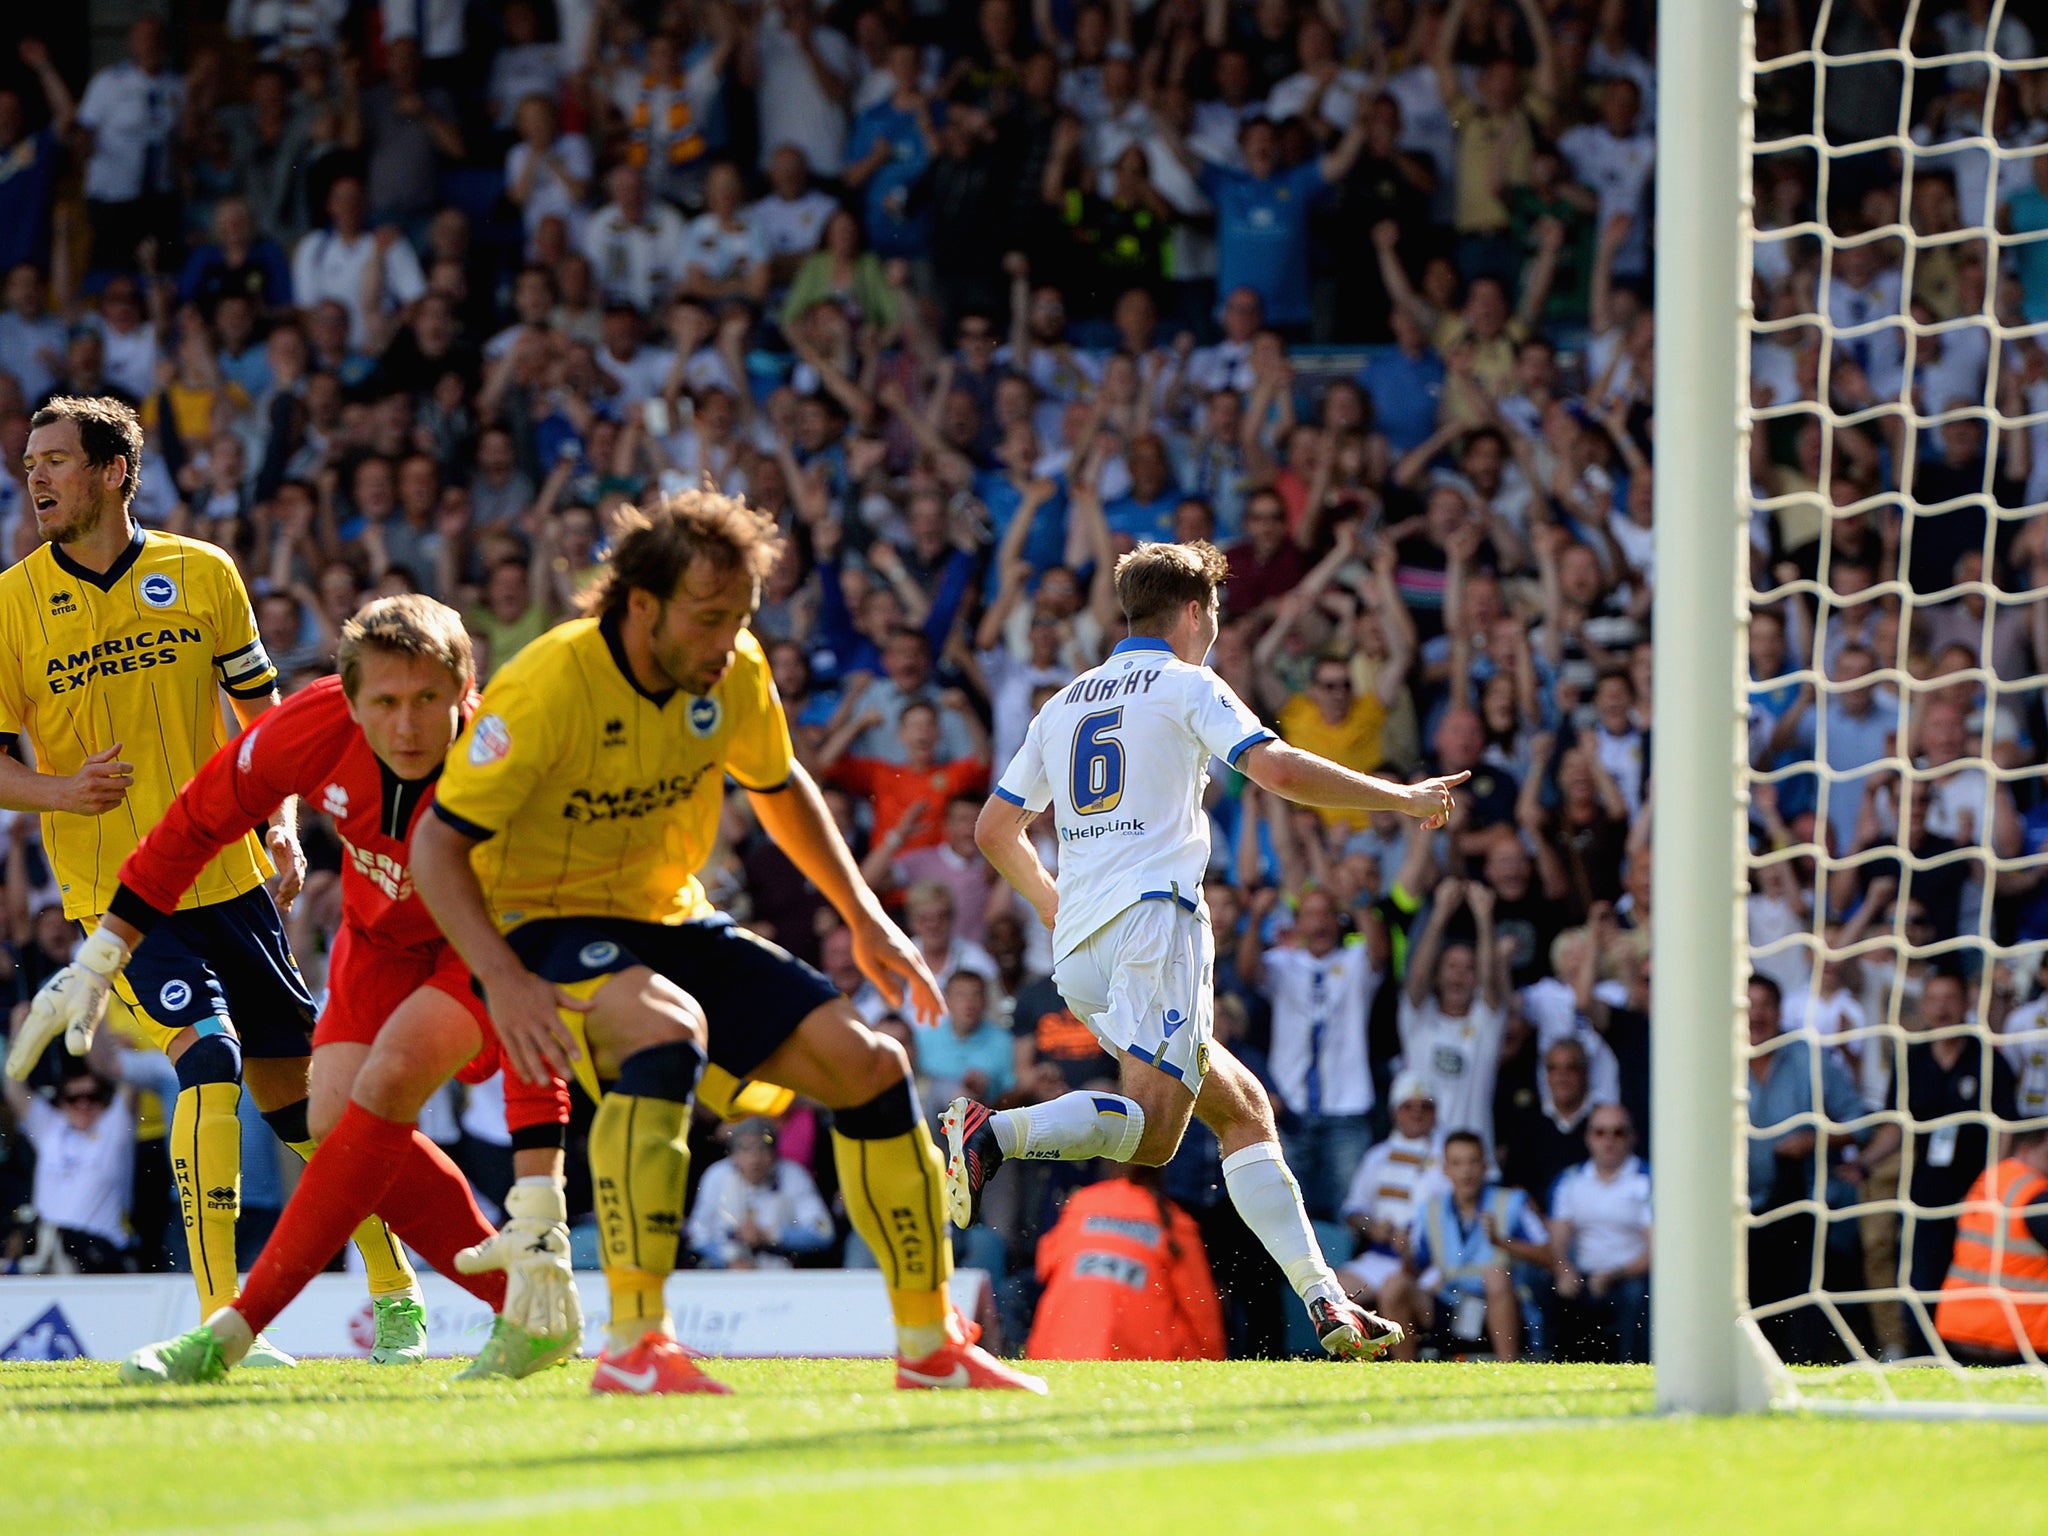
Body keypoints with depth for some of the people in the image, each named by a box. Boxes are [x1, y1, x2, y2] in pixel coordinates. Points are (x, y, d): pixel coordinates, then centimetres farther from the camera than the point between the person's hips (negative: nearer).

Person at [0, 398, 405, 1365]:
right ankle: (218, 1312, -21)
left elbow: (264, 712, 12)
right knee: (209, 1054, -22)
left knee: (292, 1084, 8)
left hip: (228, 877, 2)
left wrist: (283, 825, -1)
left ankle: (392, 1288, 24)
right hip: (114, 893, -2)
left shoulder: (201, 575, 2)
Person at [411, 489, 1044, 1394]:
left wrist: (864, 917, 15)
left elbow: (779, 788, 18)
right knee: (668, 1028, -39)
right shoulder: (547, 686, -24)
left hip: (672, 923, 7)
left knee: (869, 1064, -3)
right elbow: (437, 847, -22)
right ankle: (632, 1345, -40)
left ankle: (930, 1346, 12)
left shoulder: (733, 675, -5)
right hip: (551, 926, -7)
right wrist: (503, 982, -34)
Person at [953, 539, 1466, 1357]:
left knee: (1242, 1107, 10)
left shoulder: (1065, 705, 24)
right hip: (1153, 919, -8)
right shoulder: (1189, 687, 5)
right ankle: (993, 1133, -37)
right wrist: (1402, 798, 1)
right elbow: (1279, 771, -9)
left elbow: (994, 830, 25)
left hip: (1078, 952, 8)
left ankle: (1323, 1298, 2)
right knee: (1150, 1129, -19)